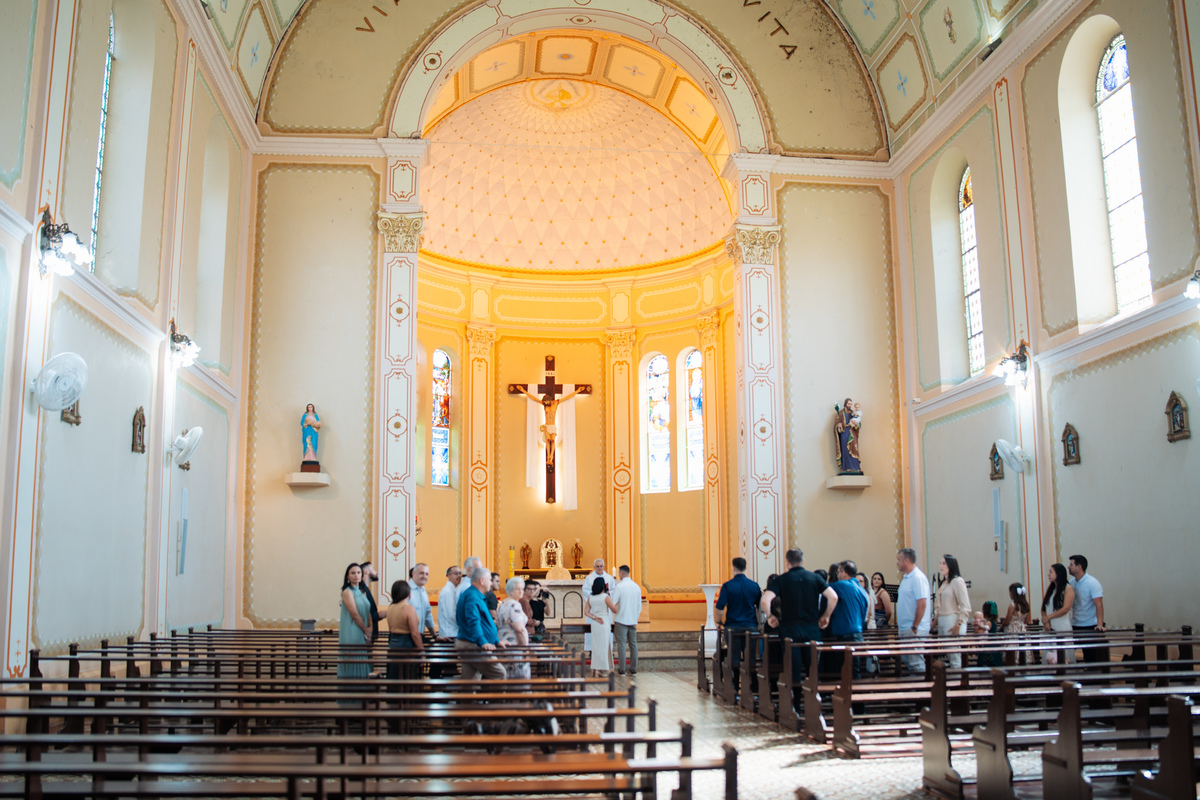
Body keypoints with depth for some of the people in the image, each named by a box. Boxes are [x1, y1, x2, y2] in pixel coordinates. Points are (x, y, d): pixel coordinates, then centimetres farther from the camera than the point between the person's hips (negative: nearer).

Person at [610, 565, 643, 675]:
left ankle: (622, 670, -1)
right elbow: (639, 606, 12)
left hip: (621, 620, -5)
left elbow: (613, 603, -10)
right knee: (633, 644, 8)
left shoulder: (619, 586, -10)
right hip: (633, 621, 5)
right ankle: (633, 669, 11)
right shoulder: (637, 587, 7)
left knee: (621, 644, -1)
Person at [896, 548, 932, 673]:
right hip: (905, 629, 10)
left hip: (914, 630, -10)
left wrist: (914, 627, -20)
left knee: (916, 664, -7)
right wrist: (900, 625, 16)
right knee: (907, 661, 13)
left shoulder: (918, 578, -16)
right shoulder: (906, 577, 15)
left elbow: (922, 604, -22)